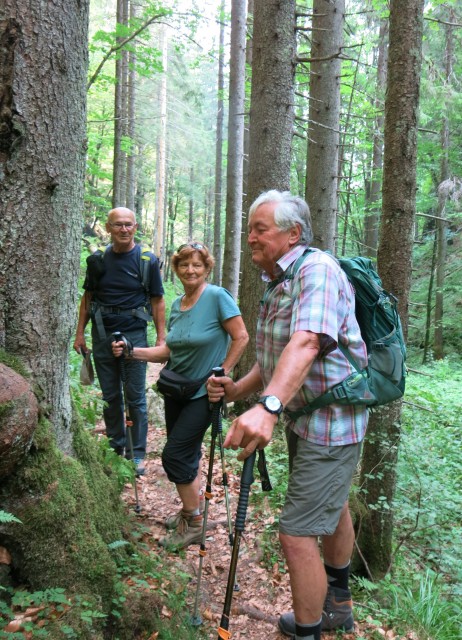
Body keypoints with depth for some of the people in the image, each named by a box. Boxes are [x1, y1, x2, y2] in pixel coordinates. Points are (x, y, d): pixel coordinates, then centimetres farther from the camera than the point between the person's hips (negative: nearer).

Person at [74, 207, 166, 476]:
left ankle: (138, 454, 12)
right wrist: (80, 332, 5)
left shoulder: (148, 260, -2)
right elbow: (88, 297, 11)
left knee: (136, 397, 2)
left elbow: (157, 301, -1)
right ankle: (116, 447, 25)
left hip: (134, 335, -3)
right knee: (110, 396, 12)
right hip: (102, 334, 3)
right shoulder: (98, 260, 6)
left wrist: (161, 338, -7)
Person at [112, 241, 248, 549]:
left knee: (174, 455, -6)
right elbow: (169, 351, 8)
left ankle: (193, 523, 12)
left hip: (204, 393, -7)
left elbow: (241, 338, -14)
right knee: (187, 453, 17)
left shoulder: (217, 296, -15)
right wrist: (132, 351, -3)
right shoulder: (177, 305, 6)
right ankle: (192, 509, 37)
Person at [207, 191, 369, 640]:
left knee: (297, 535, -8)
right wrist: (236, 390, -5)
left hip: (331, 421, -10)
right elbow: (273, 362, 12)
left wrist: (269, 406, -54)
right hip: (302, 418, 10)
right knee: (331, 506, 27)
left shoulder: (317, 269, -22)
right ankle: (337, 603, 49)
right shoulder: (276, 283, 9)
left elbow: (306, 342, -40)